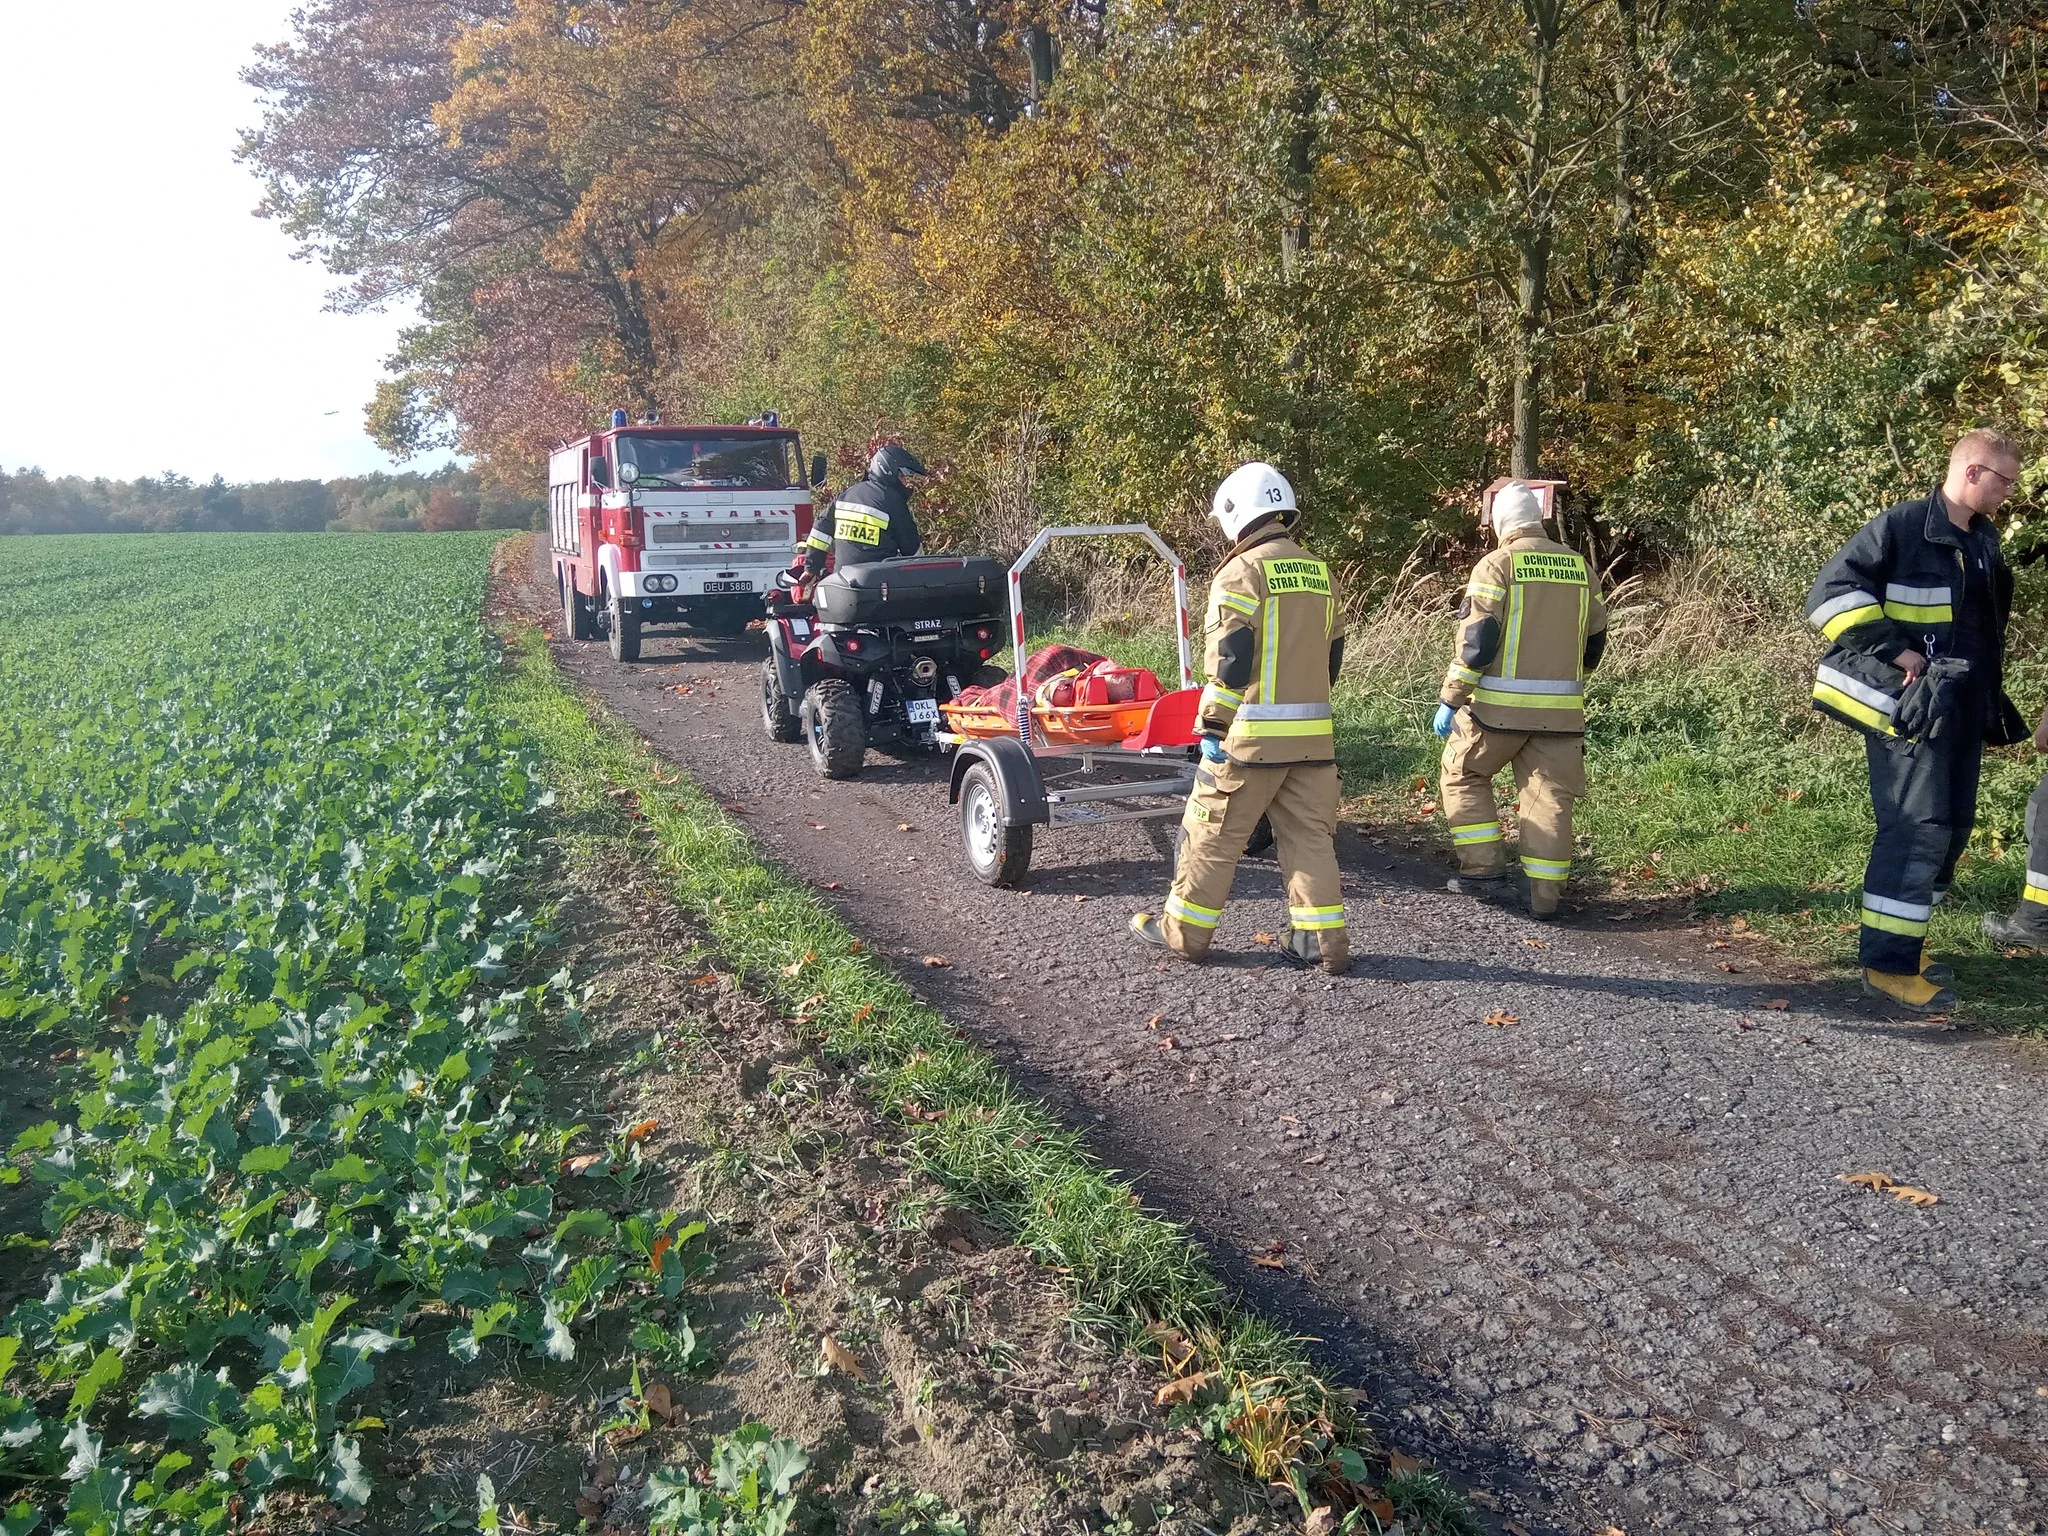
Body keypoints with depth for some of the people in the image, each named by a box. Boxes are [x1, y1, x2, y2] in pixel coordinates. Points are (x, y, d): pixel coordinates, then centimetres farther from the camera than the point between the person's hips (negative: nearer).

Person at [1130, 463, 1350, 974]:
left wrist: (1212, 727, -9)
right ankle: (1324, 939, 9)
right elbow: (1332, 655, 18)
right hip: (1312, 735, 6)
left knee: (1213, 834, 5)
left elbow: (1229, 659, -14)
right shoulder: (1320, 573, 13)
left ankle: (1183, 929, 15)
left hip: (1252, 735, -6)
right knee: (1310, 835, 10)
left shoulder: (1242, 572, -9)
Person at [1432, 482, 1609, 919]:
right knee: (1550, 797, 9)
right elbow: (1595, 641, 17)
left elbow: (1476, 641, -12)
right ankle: (1545, 894, 9)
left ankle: (1484, 870, 9)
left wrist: (1450, 700, -7)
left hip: (1500, 705, -4)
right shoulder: (1579, 567, 11)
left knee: (1462, 777, 13)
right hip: (1562, 710, 5)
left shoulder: (1497, 565, -6)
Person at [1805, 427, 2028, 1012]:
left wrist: (1988, 694, 21)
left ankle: (1903, 939, 24)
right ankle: (1887, 964, -7)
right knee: (1919, 829, -12)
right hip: (1911, 708, -9)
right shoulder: (1901, 526, -11)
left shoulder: (1983, 540, 15)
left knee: (1952, 828, 11)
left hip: (1962, 712, 9)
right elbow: (1831, 593, -18)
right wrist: (1894, 651, -21)